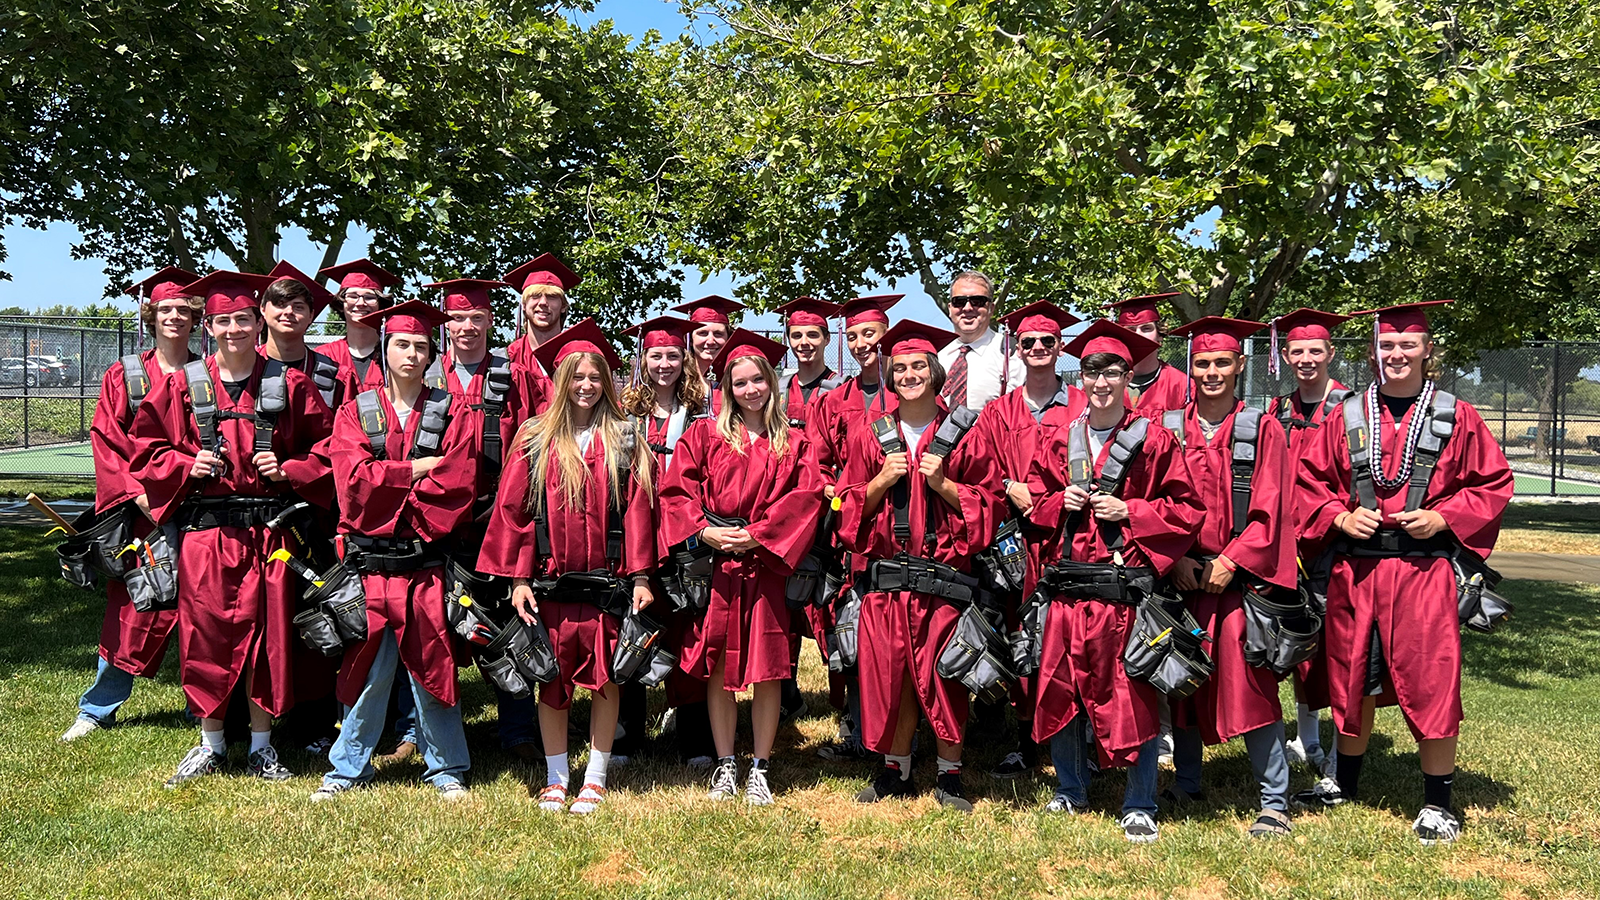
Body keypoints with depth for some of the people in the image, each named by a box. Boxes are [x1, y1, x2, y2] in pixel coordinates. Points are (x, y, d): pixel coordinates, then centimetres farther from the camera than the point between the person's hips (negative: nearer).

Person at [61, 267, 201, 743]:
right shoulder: (124, 375, 7)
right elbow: (106, 441, 1)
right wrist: (139, 495, -11)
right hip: (139, 512, 0)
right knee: (129, 612, 2)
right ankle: (97, 710, 19)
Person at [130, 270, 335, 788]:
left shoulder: (289, 385, 3)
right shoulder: (182, 386, 5)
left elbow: (326, 443, 7)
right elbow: (147, 446, 11)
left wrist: (288, 469, -8)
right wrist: (186, 466, -7)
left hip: (269, 528, 0)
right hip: (205, 527, 1)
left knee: (267, 632, 3)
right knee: (205, 632, 4)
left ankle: (261, 744, 18)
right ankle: (210, 745, 21)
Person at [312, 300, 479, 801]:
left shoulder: (454, 414, 5)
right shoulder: (355, 413, 9)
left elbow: (458, 483, -8)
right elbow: (353, 477, -7)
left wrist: (387, 483, -8)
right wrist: (416, 470, -9)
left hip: (428, 561, -1)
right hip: (369, 561, 1)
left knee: (432, 664, 5)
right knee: (365, 667, 8)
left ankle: (446, 768, 19)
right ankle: (349, 768, 24)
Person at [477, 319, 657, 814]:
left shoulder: (625, 443, 5)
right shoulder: (535, 441, 5)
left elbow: (638, 512, 1)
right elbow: (513, 510, 3)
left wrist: (640, 577, -5)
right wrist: (518, 578, -4)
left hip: (607, 585, 0)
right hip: (549, 583, 1)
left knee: (605, 680, 4)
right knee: (552, 680, 8)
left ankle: (595, 779, 17)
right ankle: (555, 778, 21)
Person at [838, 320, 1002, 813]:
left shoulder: (963, 435, 3)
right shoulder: (870, 437, 9)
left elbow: (989, 501, 3)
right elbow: (850, 508, 10)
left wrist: (943, 483, -12)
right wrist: (881, 481, -8)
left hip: (943, 576, -2)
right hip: (885, 578, 2)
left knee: (942, 676, 1)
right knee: (889, 673, 7)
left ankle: (949, 775, 17)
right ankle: (896, 771, 23)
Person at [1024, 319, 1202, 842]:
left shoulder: (1154, 441, 0)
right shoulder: (1059, 441, 11)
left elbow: (1187, 509, -1)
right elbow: (1032, 500, 17)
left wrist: (1128, 511, -12)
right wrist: (1061, 502, -3)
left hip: (1128, 585, -4)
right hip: (1067, 587, 4)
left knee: (1134, 695, 0)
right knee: (1060, 688, 9)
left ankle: (1139, 806, 14)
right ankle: (1071, 791, 28)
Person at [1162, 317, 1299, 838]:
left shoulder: (1262, 429, 2)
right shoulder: (1170, 429, 9)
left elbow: (1268, 510, -3)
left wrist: (1230, 562, -12)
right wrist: (1175, 560, -5)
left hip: (1239, 575, -3)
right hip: (1182, 575, 3)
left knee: (1247, 683, -6)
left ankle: (1274, 802, 5)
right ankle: (1187, 784, 26)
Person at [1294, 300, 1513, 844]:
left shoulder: (1457, 418, 3)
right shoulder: (1345, 418, 7)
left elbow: (1493, 484, 5)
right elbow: (1309, 481, 10)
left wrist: (1444, 517, -10)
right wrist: (1340, 517, -7)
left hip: (1425, 569, -2)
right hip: (1354, 569, 2)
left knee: (1430, 683, -1)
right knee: (1352, 679, 13)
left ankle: (1437, 805, 15)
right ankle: (1345, 783, 32)